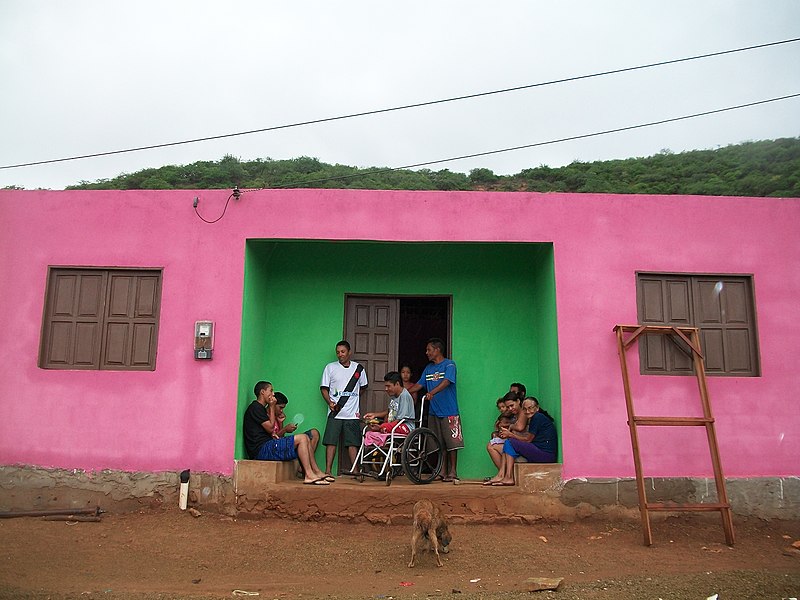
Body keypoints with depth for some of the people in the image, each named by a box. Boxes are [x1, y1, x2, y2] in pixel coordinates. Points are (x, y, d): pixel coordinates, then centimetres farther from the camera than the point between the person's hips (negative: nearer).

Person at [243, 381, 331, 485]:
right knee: (302, 438, -15)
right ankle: (309, 475, -18)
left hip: (266, 447, 10)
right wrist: (272, 407, -3)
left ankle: (316, 472, 2)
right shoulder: (255, 407, -7)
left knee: (306, 439, 6)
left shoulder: (261, 408, 24)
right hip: (261, 449, -10)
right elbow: (270, 428, -11)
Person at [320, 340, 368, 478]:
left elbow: (363, 386, 23)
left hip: (352, 413, 1)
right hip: (335, 413, -1)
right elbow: (324, 388, 5)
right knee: (331, 441, -4)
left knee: (353, 443, 1)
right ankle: (328, 471, -1)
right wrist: (330, 402, -9)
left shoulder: (358, 368, 9)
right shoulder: (330, 367, 5)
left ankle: (355, 471, 6)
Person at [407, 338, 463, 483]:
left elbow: (446, 382, -22)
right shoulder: (429, 368, 15)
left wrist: (432, 392, -36)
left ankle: (452, 473, 1)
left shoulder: (449, 365, -6)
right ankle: (442, 472, 15)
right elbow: (419, 385, 17)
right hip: (434, 412, 6)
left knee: (452, 443, -4)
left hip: (449, 412, -6)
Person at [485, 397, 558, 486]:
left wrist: (510, 435, 0)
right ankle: (500, 475, -2)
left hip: (546, 455, -10)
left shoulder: (537, 417, -10)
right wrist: (511, 432, 2)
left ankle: (509, 478, -13)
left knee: (509, 443, -13)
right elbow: (527, 435, 14)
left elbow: (528, 439, -9)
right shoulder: (535, 417, 19)